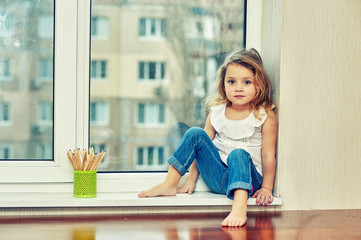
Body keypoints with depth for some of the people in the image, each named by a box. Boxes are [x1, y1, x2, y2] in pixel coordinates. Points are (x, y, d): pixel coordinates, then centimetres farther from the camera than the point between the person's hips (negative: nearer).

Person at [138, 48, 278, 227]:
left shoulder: (265, 116, -6)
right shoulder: (216, 112, 5)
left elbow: (268, 155, -6)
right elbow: (200, 146, 11)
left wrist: (266, 188, -8)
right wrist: (191, 179, 9)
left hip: (247, 179, -4)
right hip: (217, 177, 4)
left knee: (238, 154, -36)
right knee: (195, 134, -12)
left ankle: (239, 207, -57)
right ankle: (169, 184, -13)